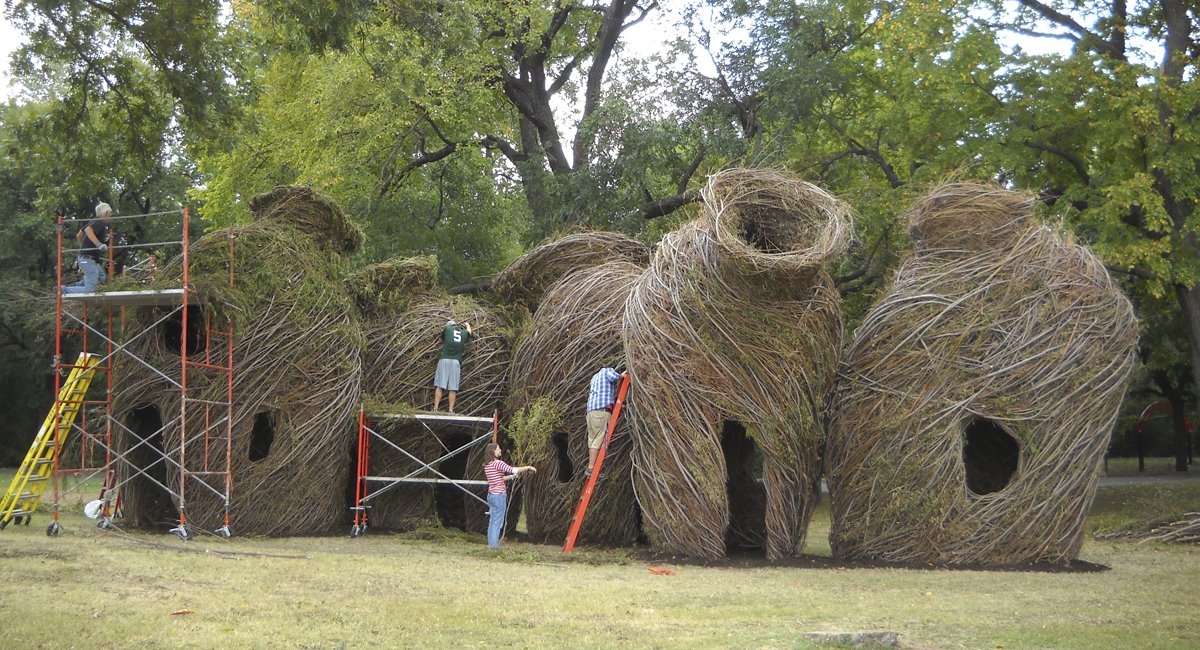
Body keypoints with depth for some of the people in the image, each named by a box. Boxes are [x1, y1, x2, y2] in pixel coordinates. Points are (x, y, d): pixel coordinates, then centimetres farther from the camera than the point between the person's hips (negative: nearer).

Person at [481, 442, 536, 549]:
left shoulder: (487, 465, 12)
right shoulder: (497, 463, -15)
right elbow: (513, 469, -20)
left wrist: (512, 476, 22)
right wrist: (528, 467, -9)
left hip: (491, 495, 8)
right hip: (499, 496, -8)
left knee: (492, 522, 12)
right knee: (497, 522, -4)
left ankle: (491, 544, 15)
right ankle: (494, 545, -3)